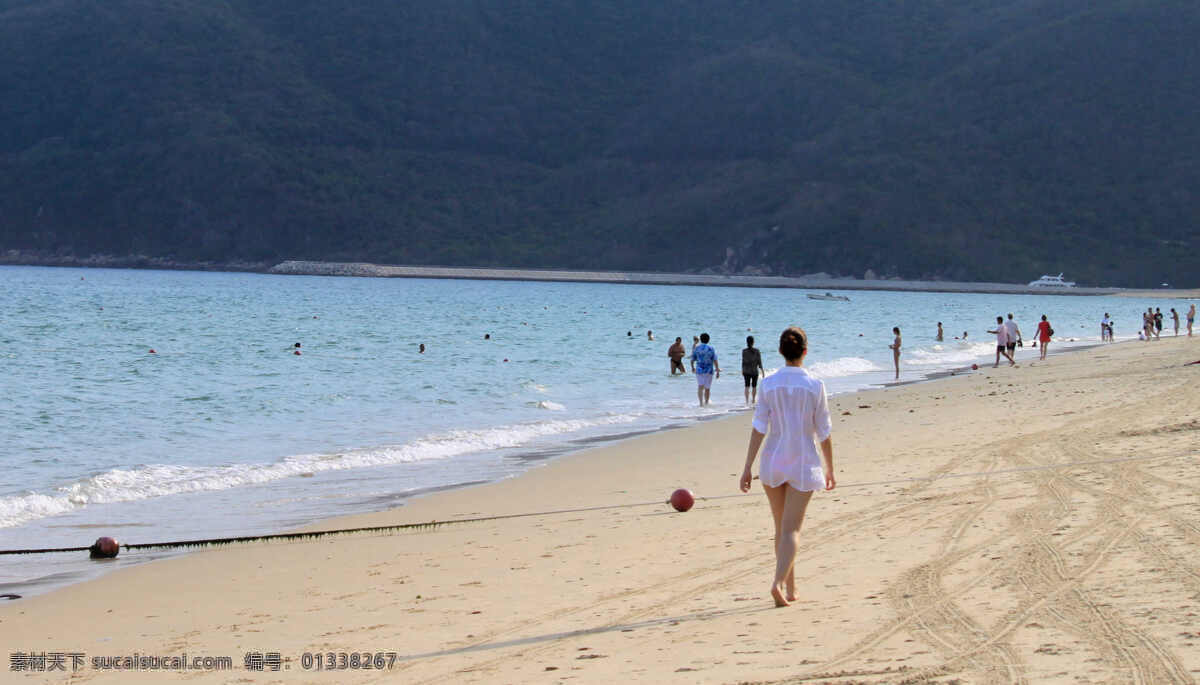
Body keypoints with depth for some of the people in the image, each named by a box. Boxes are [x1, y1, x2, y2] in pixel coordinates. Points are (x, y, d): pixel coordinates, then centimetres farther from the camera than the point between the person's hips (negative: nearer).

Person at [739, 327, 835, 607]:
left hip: (773, 461, 2)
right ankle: (779, 582, -21)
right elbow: (824, 432, -3)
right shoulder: (815, 386, -8)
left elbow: (759, 428, -6)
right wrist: (829, 469, 9)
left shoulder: (768, 384, -5)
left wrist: (747, 468, -3)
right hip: (804, 464, -2)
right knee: (791, 530, -1)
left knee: (782, 527, 16)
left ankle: (790, 587, 24)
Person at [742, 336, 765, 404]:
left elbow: (743, 362, -2)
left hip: (746, 371, 1)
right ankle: (753, 400, 26)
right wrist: (762, 371, 0)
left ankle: (747, 400, -7)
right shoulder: (756, 351, -11)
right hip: (754, 371, -1)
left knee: (747, 386, 6)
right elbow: (759, 362, -8)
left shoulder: (744, 351, -7)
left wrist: (742, 371, 11)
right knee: (754, 386, 15)